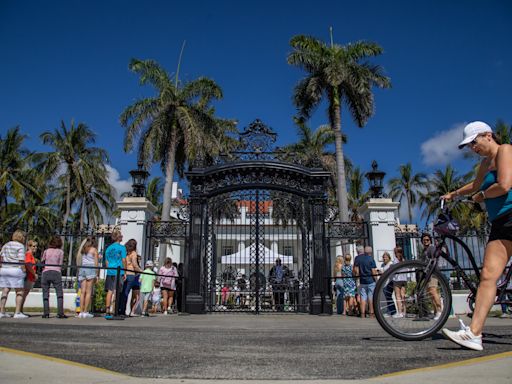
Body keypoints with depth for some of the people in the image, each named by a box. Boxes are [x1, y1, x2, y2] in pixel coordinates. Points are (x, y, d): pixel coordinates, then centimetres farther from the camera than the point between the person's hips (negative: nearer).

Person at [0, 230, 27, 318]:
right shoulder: (20, 246, -5)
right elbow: (21, 260, -11)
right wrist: (23, 271, -5)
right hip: (15, 270, -7)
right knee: (19, 292, -1)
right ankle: (17, 312, -6)